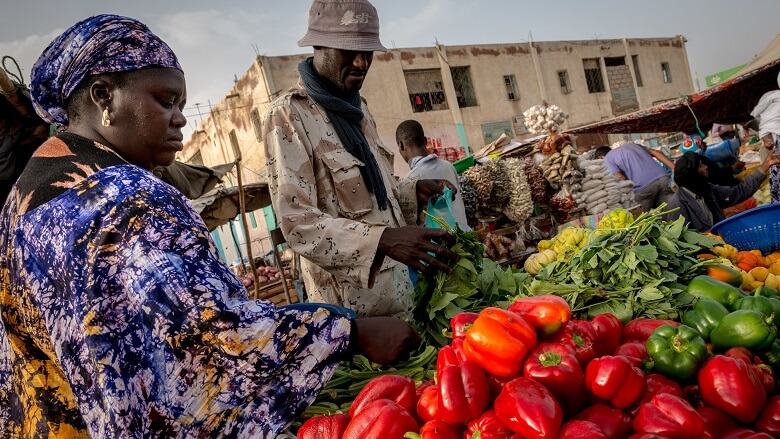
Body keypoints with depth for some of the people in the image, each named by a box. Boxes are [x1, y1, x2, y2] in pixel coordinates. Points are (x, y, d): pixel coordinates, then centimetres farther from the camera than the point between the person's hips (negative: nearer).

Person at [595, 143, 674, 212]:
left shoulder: (607, 159, 13)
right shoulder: (630, 144, 31)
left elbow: (621, 178, -3)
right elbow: (656, 153, 20)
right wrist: (675, 169, 13)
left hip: (644, 185, -5)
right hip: (663, 177, 5)